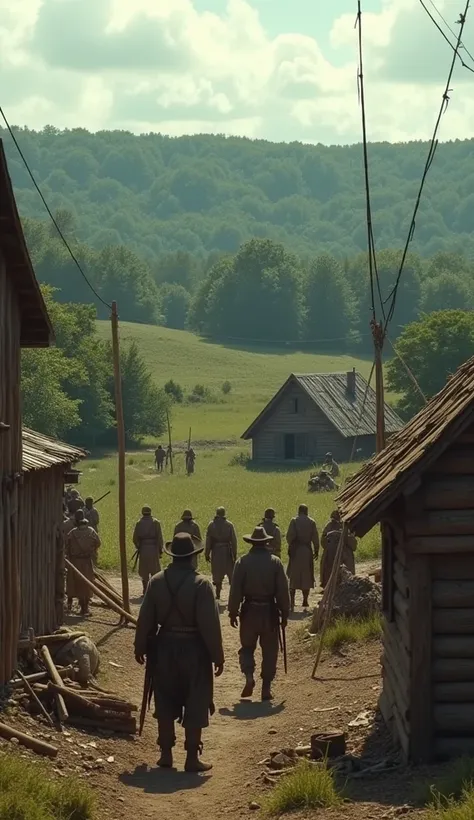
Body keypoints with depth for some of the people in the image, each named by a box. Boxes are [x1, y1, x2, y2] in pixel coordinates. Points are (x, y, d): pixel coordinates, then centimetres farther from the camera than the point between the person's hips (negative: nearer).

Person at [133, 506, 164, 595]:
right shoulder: (156, 522, -2)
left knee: (144, 572, 7)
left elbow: (135, 538, -1)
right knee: (155, 570, 7)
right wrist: (160, 550, 0)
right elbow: (159, 537, -6)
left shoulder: (139, 523, 1)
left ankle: (145, 591, 4)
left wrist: (138, 547, 16)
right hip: (154, 548, -1)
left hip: (143, 549, 1)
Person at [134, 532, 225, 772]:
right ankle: (192, 757, 4)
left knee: (165, 703, 13)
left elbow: (145, 618, 3)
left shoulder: (157, 582, -3)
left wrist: (141, 647, 16)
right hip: (194, 648, -4)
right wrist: (217, 655, -7)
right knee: (195, 705, 4)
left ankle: (166, 754, 17)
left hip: (164, 647, 4)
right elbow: (210, 623, -15)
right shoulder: (201, 584, -14)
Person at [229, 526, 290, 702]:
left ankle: (249, 676, -10)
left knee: (247, 647, 13)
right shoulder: (275, 562, -4)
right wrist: (284, 613, 5)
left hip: (249, 610, 0)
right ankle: (266, 687, 8)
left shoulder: (242, 562, -6)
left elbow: (235, 589, -6)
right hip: (270, 611, 0)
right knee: (269, 650, 9)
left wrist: (233, 612, 2)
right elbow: (283, 590, -3)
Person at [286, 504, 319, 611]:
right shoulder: (311, 522, 0)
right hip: (307, 551, 1)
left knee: (293, 577, 4)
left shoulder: (294, 521, -5)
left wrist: (290, 546, 8)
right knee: (306, 577, 9)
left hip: (295, 551, -1)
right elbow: (315, 538, 1)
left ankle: (292, 601, -3)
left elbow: (289, 536, -8)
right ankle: (305, 601, 7)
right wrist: (316, 550, 9)